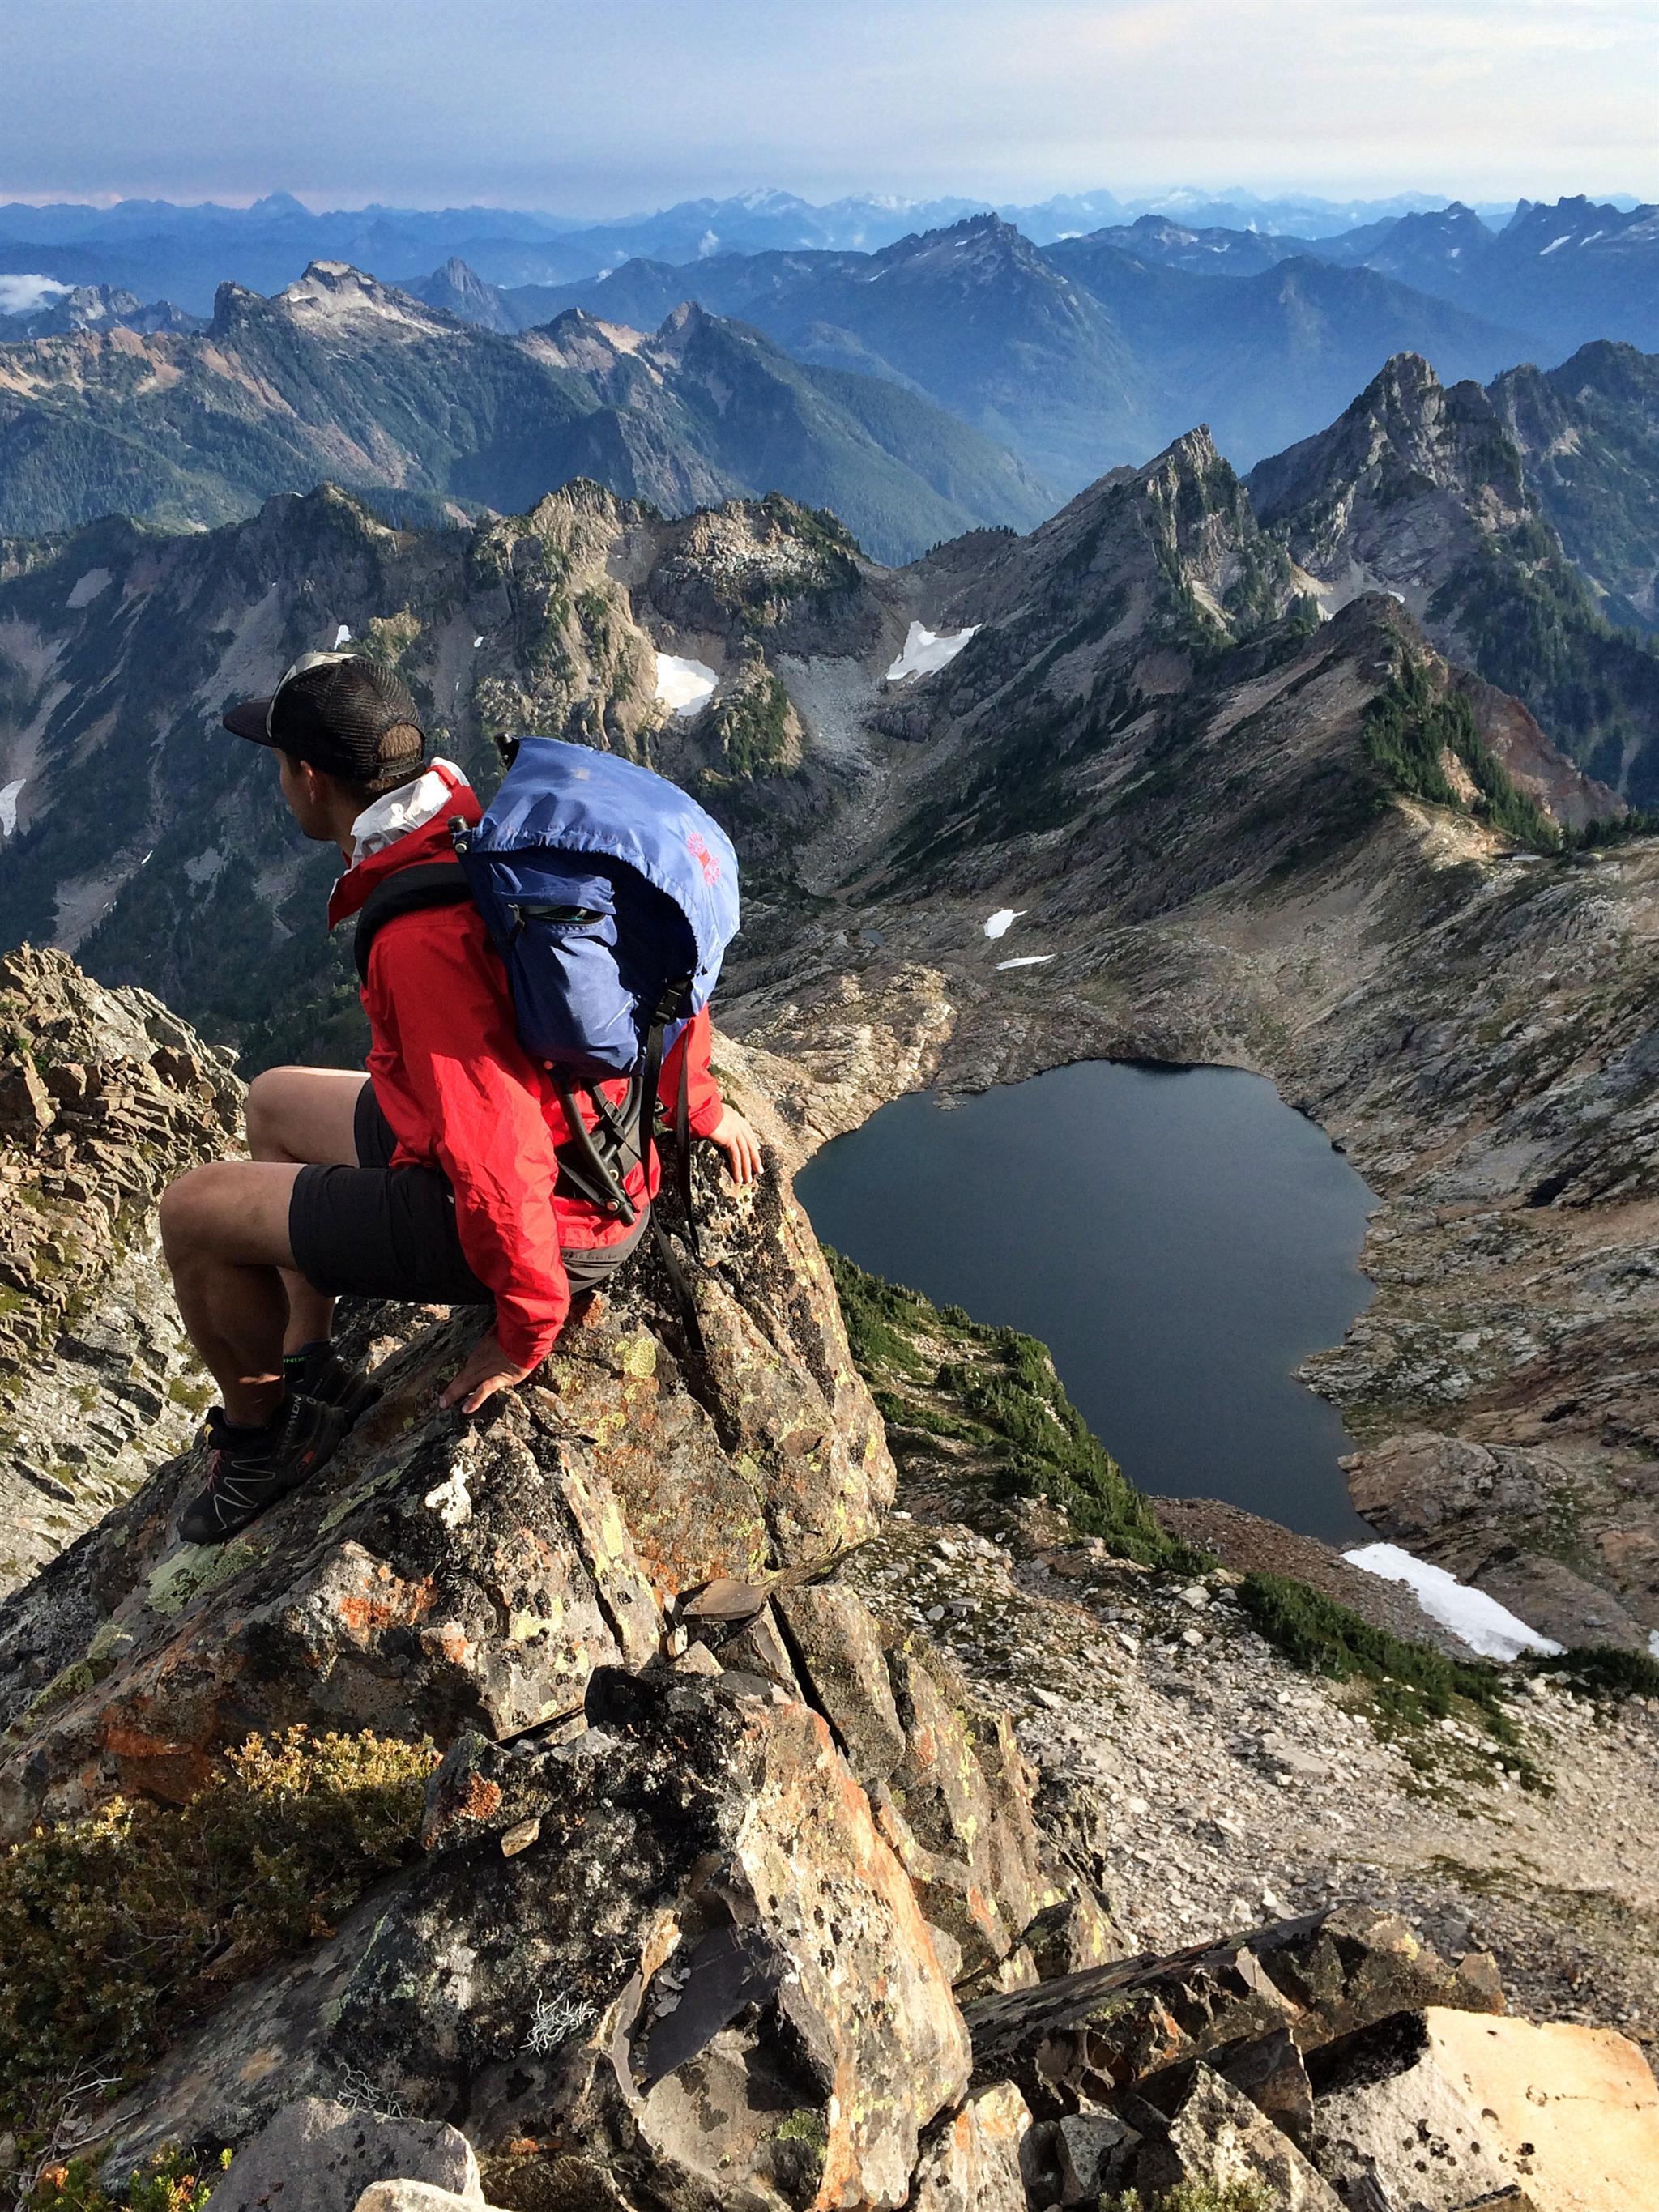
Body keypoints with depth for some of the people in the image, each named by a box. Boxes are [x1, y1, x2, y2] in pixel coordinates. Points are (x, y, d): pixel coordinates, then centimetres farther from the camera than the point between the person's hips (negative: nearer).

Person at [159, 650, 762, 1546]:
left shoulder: (417, 939, -32)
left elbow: (498, 1156, -31)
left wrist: (526, 1330, -16)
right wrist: (698, 1101, 17)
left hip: (548, 1224, -9)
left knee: (192, 1212, 0)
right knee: (274, 1102, 23)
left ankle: (257, 1430, 27)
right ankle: (312, 1370, 32)